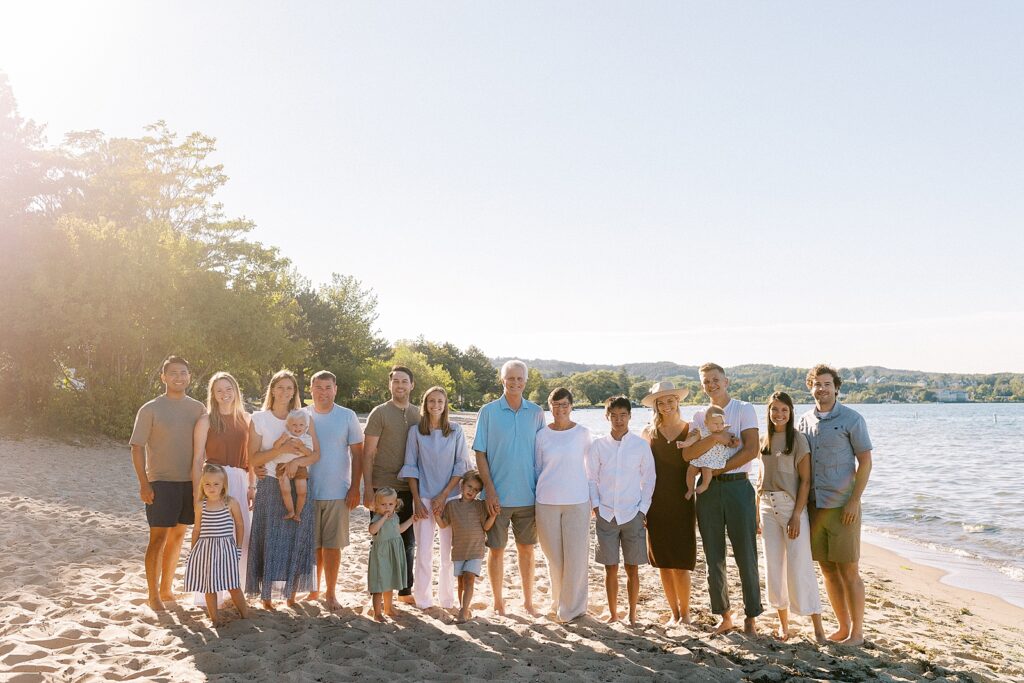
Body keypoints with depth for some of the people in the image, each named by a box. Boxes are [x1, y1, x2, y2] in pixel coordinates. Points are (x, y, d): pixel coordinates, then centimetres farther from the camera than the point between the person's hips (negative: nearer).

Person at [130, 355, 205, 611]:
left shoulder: (197, 409, 7)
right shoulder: (150, 410, -4)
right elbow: (137, 447, -6)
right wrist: (144, 483, -12)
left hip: (190, 481, 4)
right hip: (161, 483, -4)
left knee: (177, 535, 12)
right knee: (158, 537, -3)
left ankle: (166, 588, 26)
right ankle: (153, 596, 7)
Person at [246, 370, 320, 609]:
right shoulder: (259, 419, 1)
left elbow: (316, 453, 1)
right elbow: (253, 459, -4)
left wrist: (297, 461, -18)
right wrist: (281, 449, -19)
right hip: (270, 486, -2)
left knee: (296, 541, 3)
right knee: (269, 541, -1)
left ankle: (292, 595, 15)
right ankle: (267, 597, 9)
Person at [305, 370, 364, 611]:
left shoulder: (348, 417, 0)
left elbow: (357, 454, 1)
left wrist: (355, 488, -4)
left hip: (338, 492, -1)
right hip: (308, 491, 1)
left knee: (333, 545, 3)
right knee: (313, 545, 10)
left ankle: (331, 593, 14)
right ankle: (314, 589, 24)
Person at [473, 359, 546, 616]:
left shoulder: (536, 412, 4)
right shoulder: (489, 412, -3)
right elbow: (480, 454, -3)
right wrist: (489, 490, -10)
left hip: (528, 496, 2)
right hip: (498, 496, -2)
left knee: (526, 549, 12)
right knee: (496, 549, 7)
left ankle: (528, 600, 26)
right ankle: (498, 603, 22)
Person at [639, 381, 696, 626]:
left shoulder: (690, 430, 3)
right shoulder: (648, 432, 6)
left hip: (682, 502, -2)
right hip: (656, 503, 2)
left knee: (680, 563, -4)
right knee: (663, 562, 5)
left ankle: (685, 612, 14)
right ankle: (674, 612, 19)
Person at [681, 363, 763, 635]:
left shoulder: (744, 409, 1)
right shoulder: (699, 416, 10)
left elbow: (751, 450, -11)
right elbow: (687, 454, -4)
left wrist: (718, 469, -10)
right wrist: (714, 438, -17)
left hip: (738, 485, -4)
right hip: (708, 490, 4)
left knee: (746, 555, 0)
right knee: (714, 558, 8)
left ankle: (751, 616, 13)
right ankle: (724, 615, 20)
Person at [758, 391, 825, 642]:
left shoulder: (798, 439, -5)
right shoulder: (764, 441, 10)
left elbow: (805, 480, -9)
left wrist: (797, 515, -15)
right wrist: (758, 514, 10)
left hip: (791, 505, -5)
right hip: (767, 507, 5)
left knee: (799, 565, -7)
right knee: (773, 565, 8)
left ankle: (817, 626, 1)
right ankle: (783, 622, 20)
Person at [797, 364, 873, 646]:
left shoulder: (851, 419, -5)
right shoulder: (804, 421, 9)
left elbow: (865, 462, -6)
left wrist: (854, 501, -13)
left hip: (842, 506, -5)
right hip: (813, 506, 5)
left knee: (849, 571, 1)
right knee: (828, 570, 11)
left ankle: (857, 631, 14)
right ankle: (843, 627, 24)